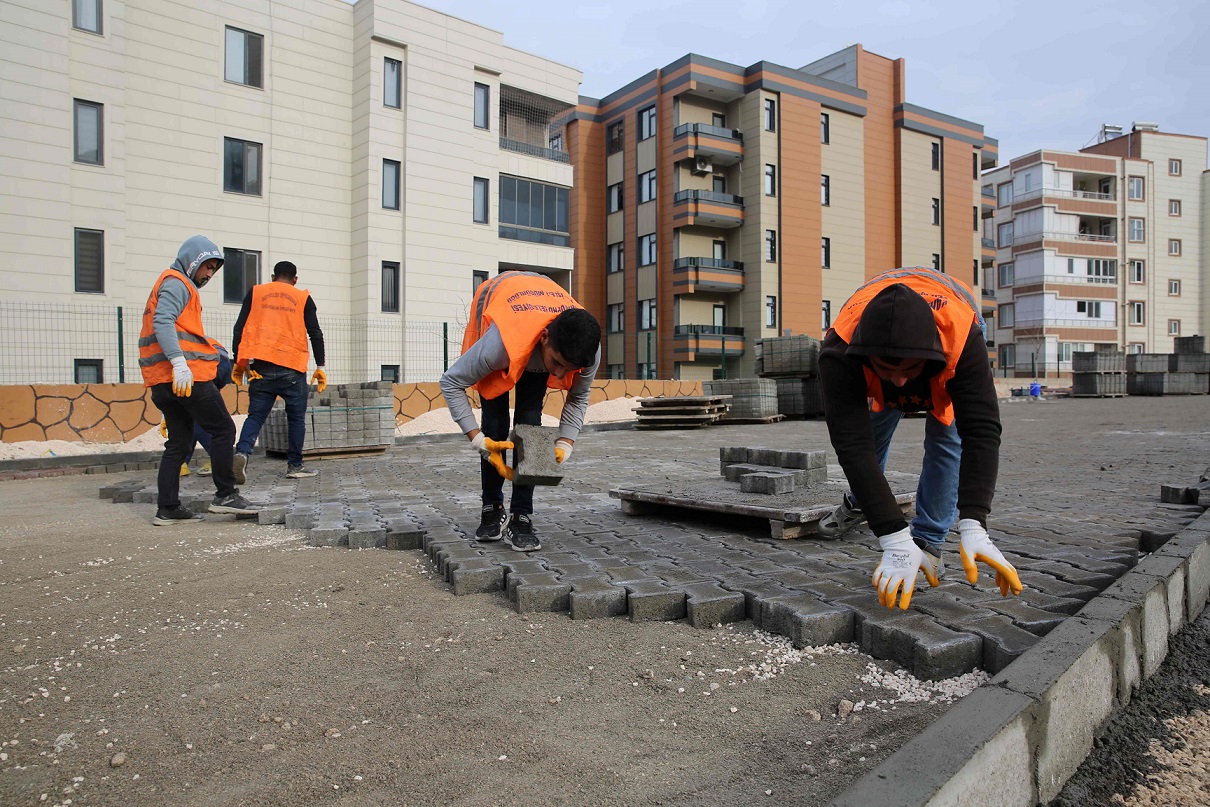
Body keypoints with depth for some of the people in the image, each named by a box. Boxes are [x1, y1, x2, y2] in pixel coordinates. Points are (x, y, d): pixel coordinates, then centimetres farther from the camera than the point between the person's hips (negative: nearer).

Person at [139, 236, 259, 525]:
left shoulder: (178, 285, 27)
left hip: (165, 380, 10)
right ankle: (225, 495, 0)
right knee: (223, 429, -3)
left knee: (179, 441, 10)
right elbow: (163, 322, -18)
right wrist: (179, 362, -28)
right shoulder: (176, 283, -4)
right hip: (186, 374, -10)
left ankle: (167, 509, 11)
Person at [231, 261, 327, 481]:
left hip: (261, 365, 2)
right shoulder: (303, 298, 9)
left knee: (256, 415, 6)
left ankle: (242, 452, -18)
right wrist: (320, 367, 5)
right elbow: (315, 333, 3)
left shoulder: (255, 292, 13)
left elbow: (239, 328, 8)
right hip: (292, 367, -1)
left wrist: (238, 362, 13)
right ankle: (295, 465, 9)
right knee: (296, 418, 8)